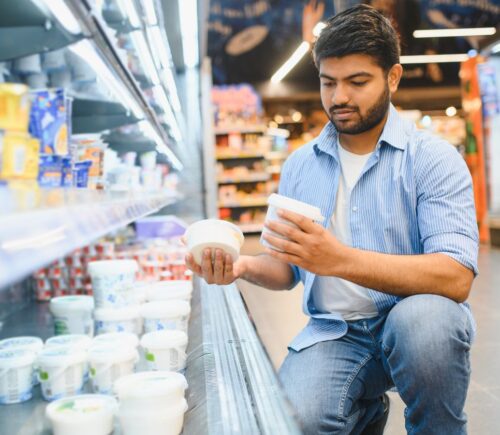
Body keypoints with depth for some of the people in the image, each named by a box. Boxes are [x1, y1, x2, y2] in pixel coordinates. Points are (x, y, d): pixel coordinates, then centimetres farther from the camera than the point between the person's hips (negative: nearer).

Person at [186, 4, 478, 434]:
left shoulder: (432, 157, -7)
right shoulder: (299, 165, 8)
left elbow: (456, 277, -20)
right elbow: (289, 269, 13)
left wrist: (340, 259, -32)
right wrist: (246, 266, -11)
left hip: (417, 318, -2)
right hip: (334, 331, 3)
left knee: (422, 318, -36)